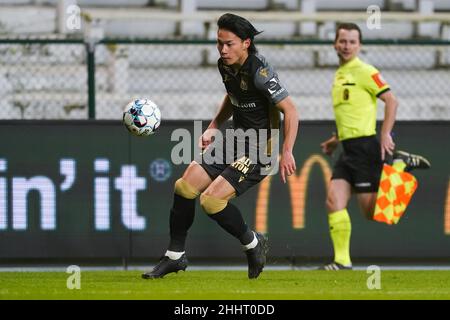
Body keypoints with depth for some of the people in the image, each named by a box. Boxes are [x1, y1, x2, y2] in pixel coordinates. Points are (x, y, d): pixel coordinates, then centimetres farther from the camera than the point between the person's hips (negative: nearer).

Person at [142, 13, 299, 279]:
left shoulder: (259, 72, -23)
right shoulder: (225, 66, 3)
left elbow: (291, 111, -23)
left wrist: (287, 152, -29)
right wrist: (214, 128, 15)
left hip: (260, 150, -9)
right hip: (236, 142, 9)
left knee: (212, 200, -19)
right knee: (184, 187, 1)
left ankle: (253, 244, 6)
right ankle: (175, 256, 15)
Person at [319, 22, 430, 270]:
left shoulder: (364, 72, -8)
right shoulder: (340, 74, 18)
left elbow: (391, 100, -13)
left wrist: (385, 134, -20)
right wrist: (337, 139, 23)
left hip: (365, 146, -8)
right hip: (348, 149, 8)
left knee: (371, 211, -6)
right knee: (334, 202, -6)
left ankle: (400, 163, 11)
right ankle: (342, 261, -5)